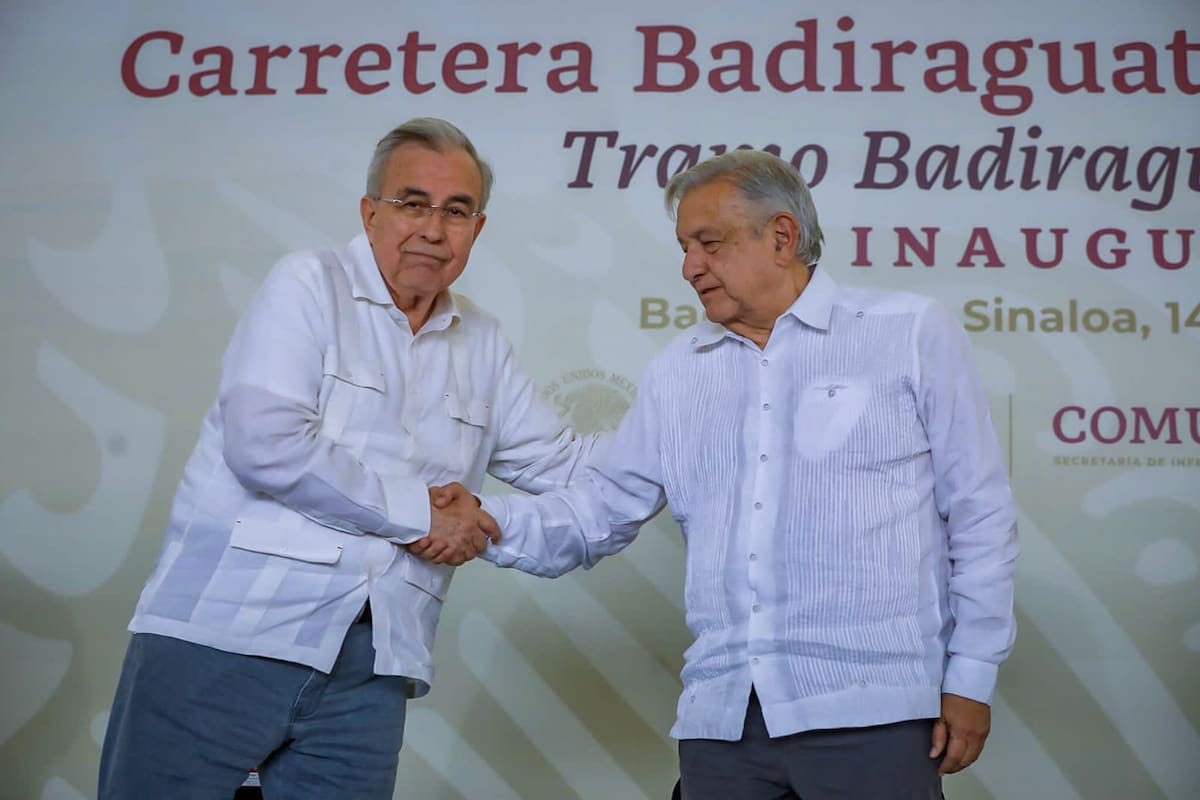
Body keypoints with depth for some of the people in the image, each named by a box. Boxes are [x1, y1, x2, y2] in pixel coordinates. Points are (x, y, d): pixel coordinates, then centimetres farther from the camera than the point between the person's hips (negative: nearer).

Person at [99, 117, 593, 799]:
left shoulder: (483, 346, 15)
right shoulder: (309, 286, -3)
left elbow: (566, 466, 21)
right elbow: (264, 442, -17)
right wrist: (418, 511, -11)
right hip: (227, 637, -4)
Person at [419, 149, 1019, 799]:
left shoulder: (913, 333, 1)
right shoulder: (676, 373, 12)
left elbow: (980, 515, 1)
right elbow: (599, 511, 10)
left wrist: (971, 676, -1)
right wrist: (488, 524, -7)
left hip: (870, 713, -3)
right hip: (720, 716, 4)